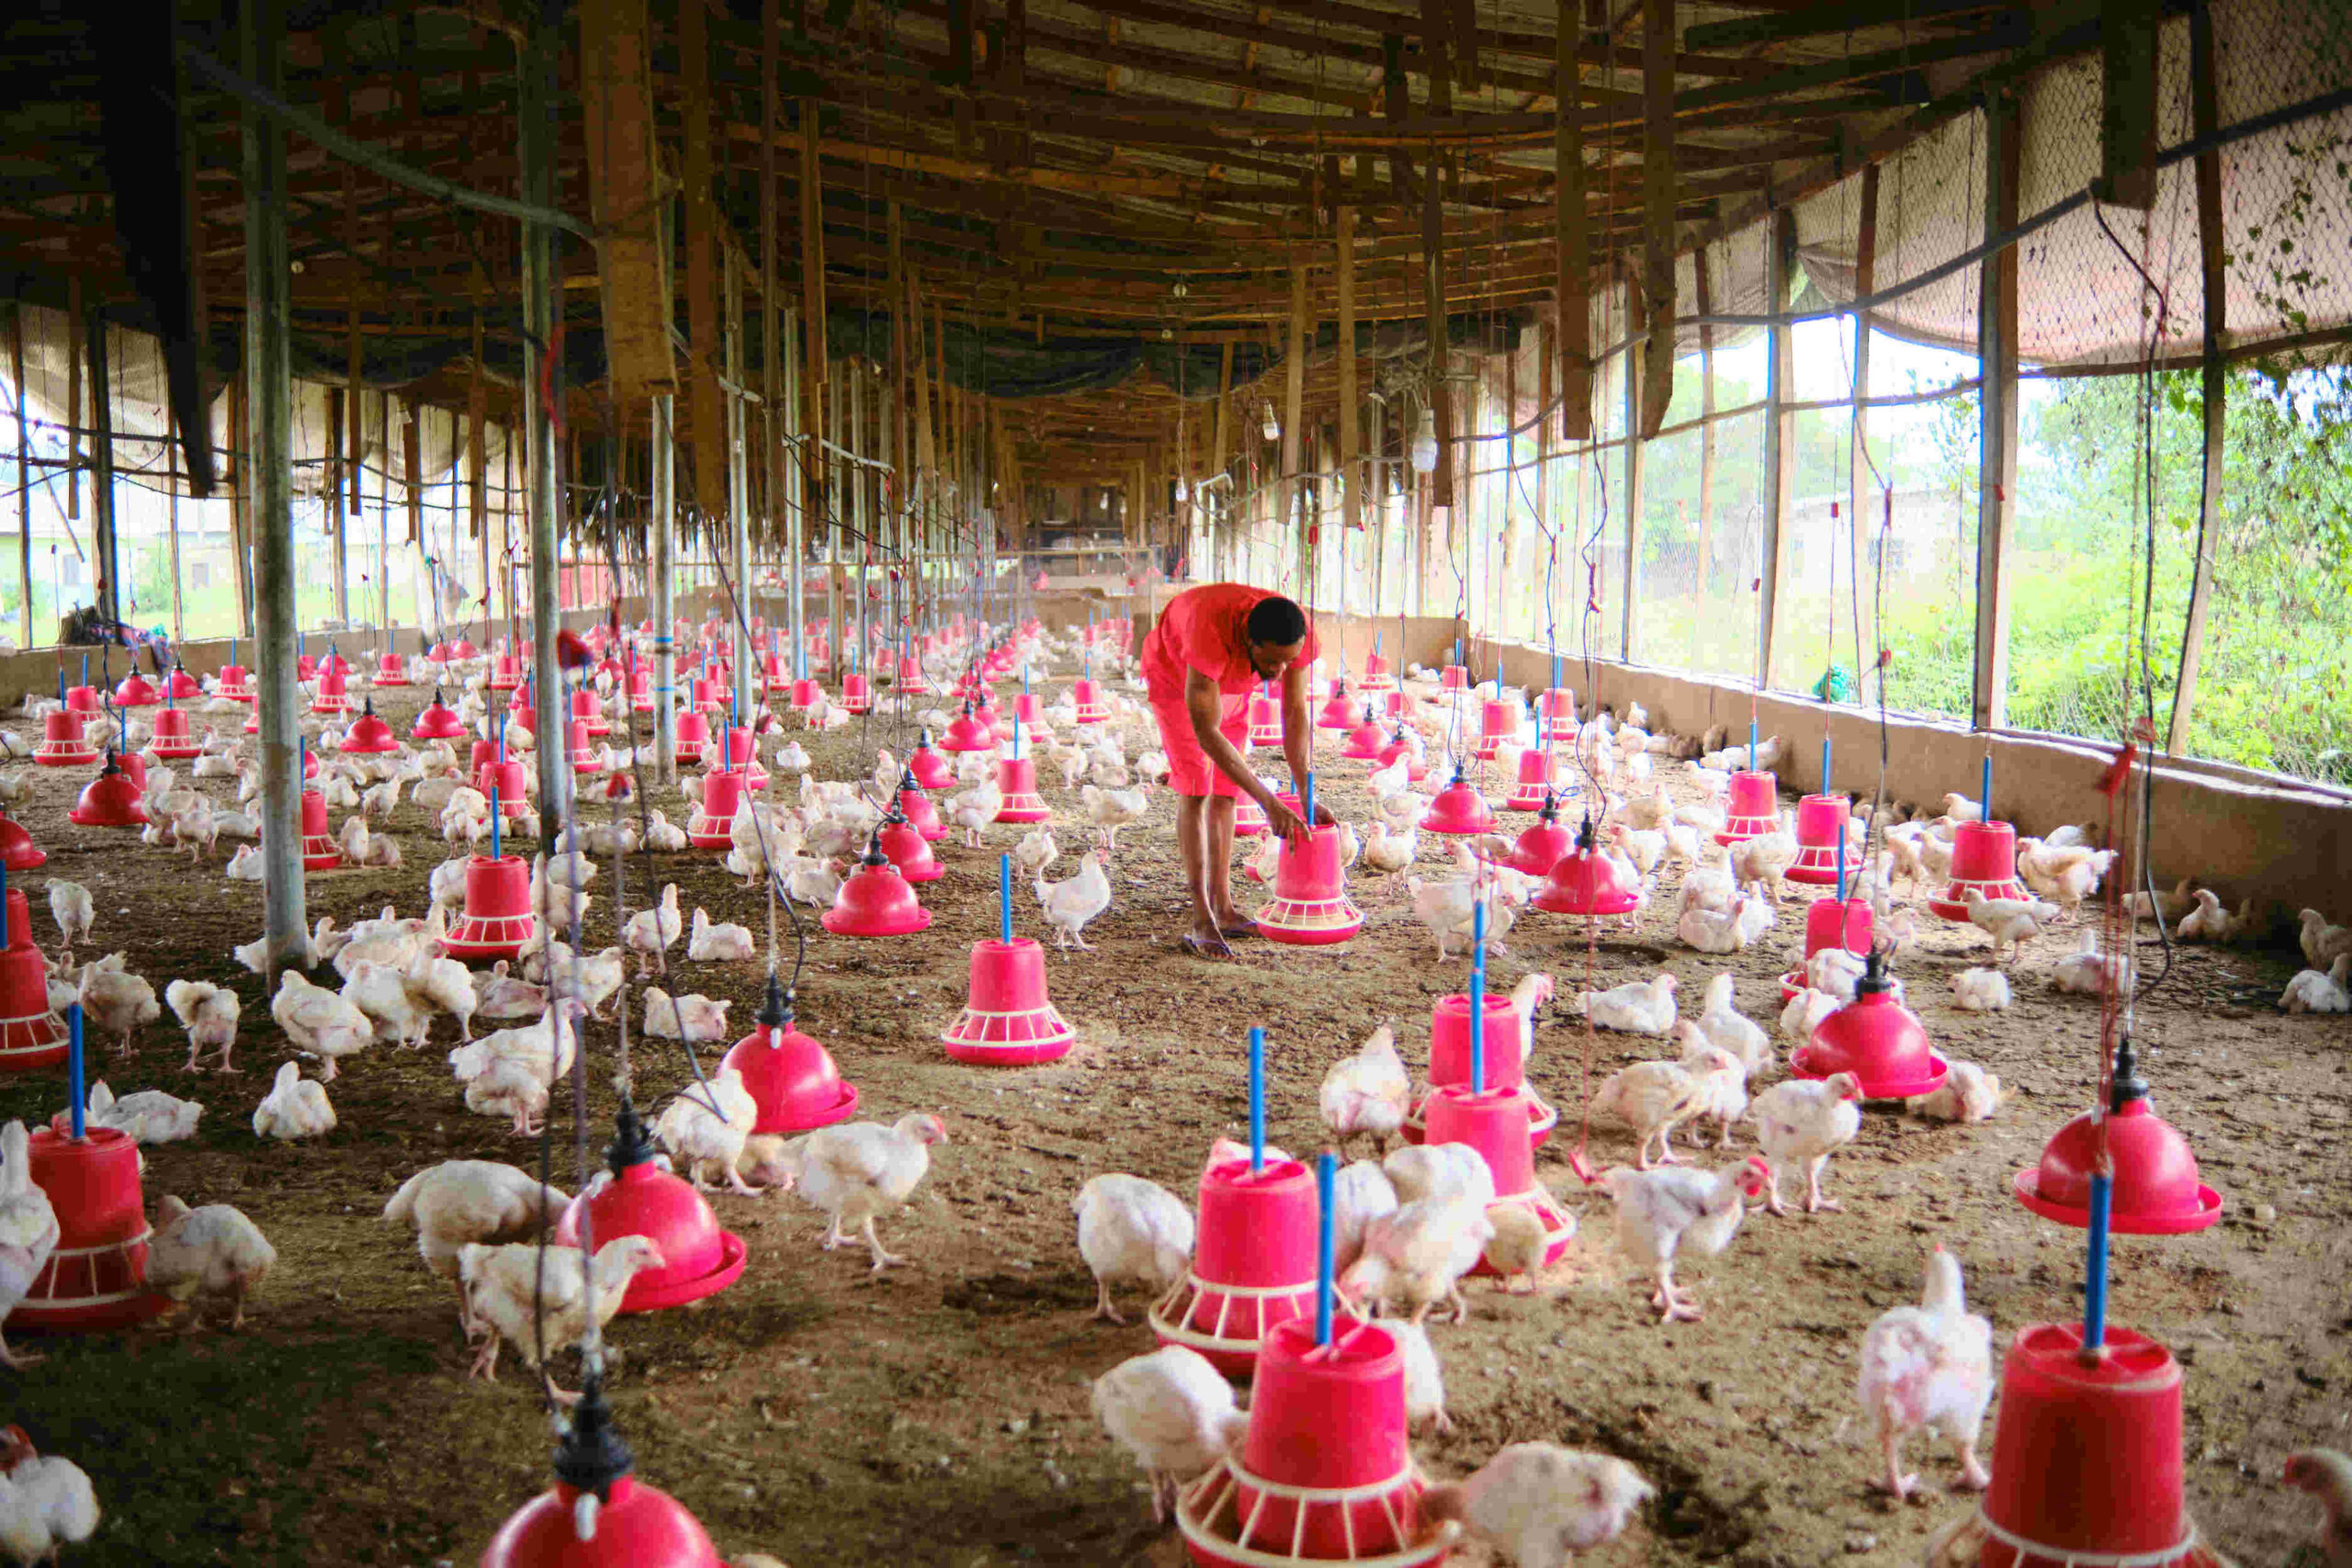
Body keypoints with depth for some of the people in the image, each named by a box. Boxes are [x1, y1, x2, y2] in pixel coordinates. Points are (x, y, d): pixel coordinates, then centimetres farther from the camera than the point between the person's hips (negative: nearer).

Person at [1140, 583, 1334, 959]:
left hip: (1230, 681, 5)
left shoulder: (1298, 633, -32)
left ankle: (1222, 907, 11)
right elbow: (1206, 732, -44)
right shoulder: (1211, 632, -47)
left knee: (1225, 791, 4)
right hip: (1174, 675, -5)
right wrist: (1269, 803, -46)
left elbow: (1295, 714, -23)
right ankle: (1201, 920, -16)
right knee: (1195, 788, -15)